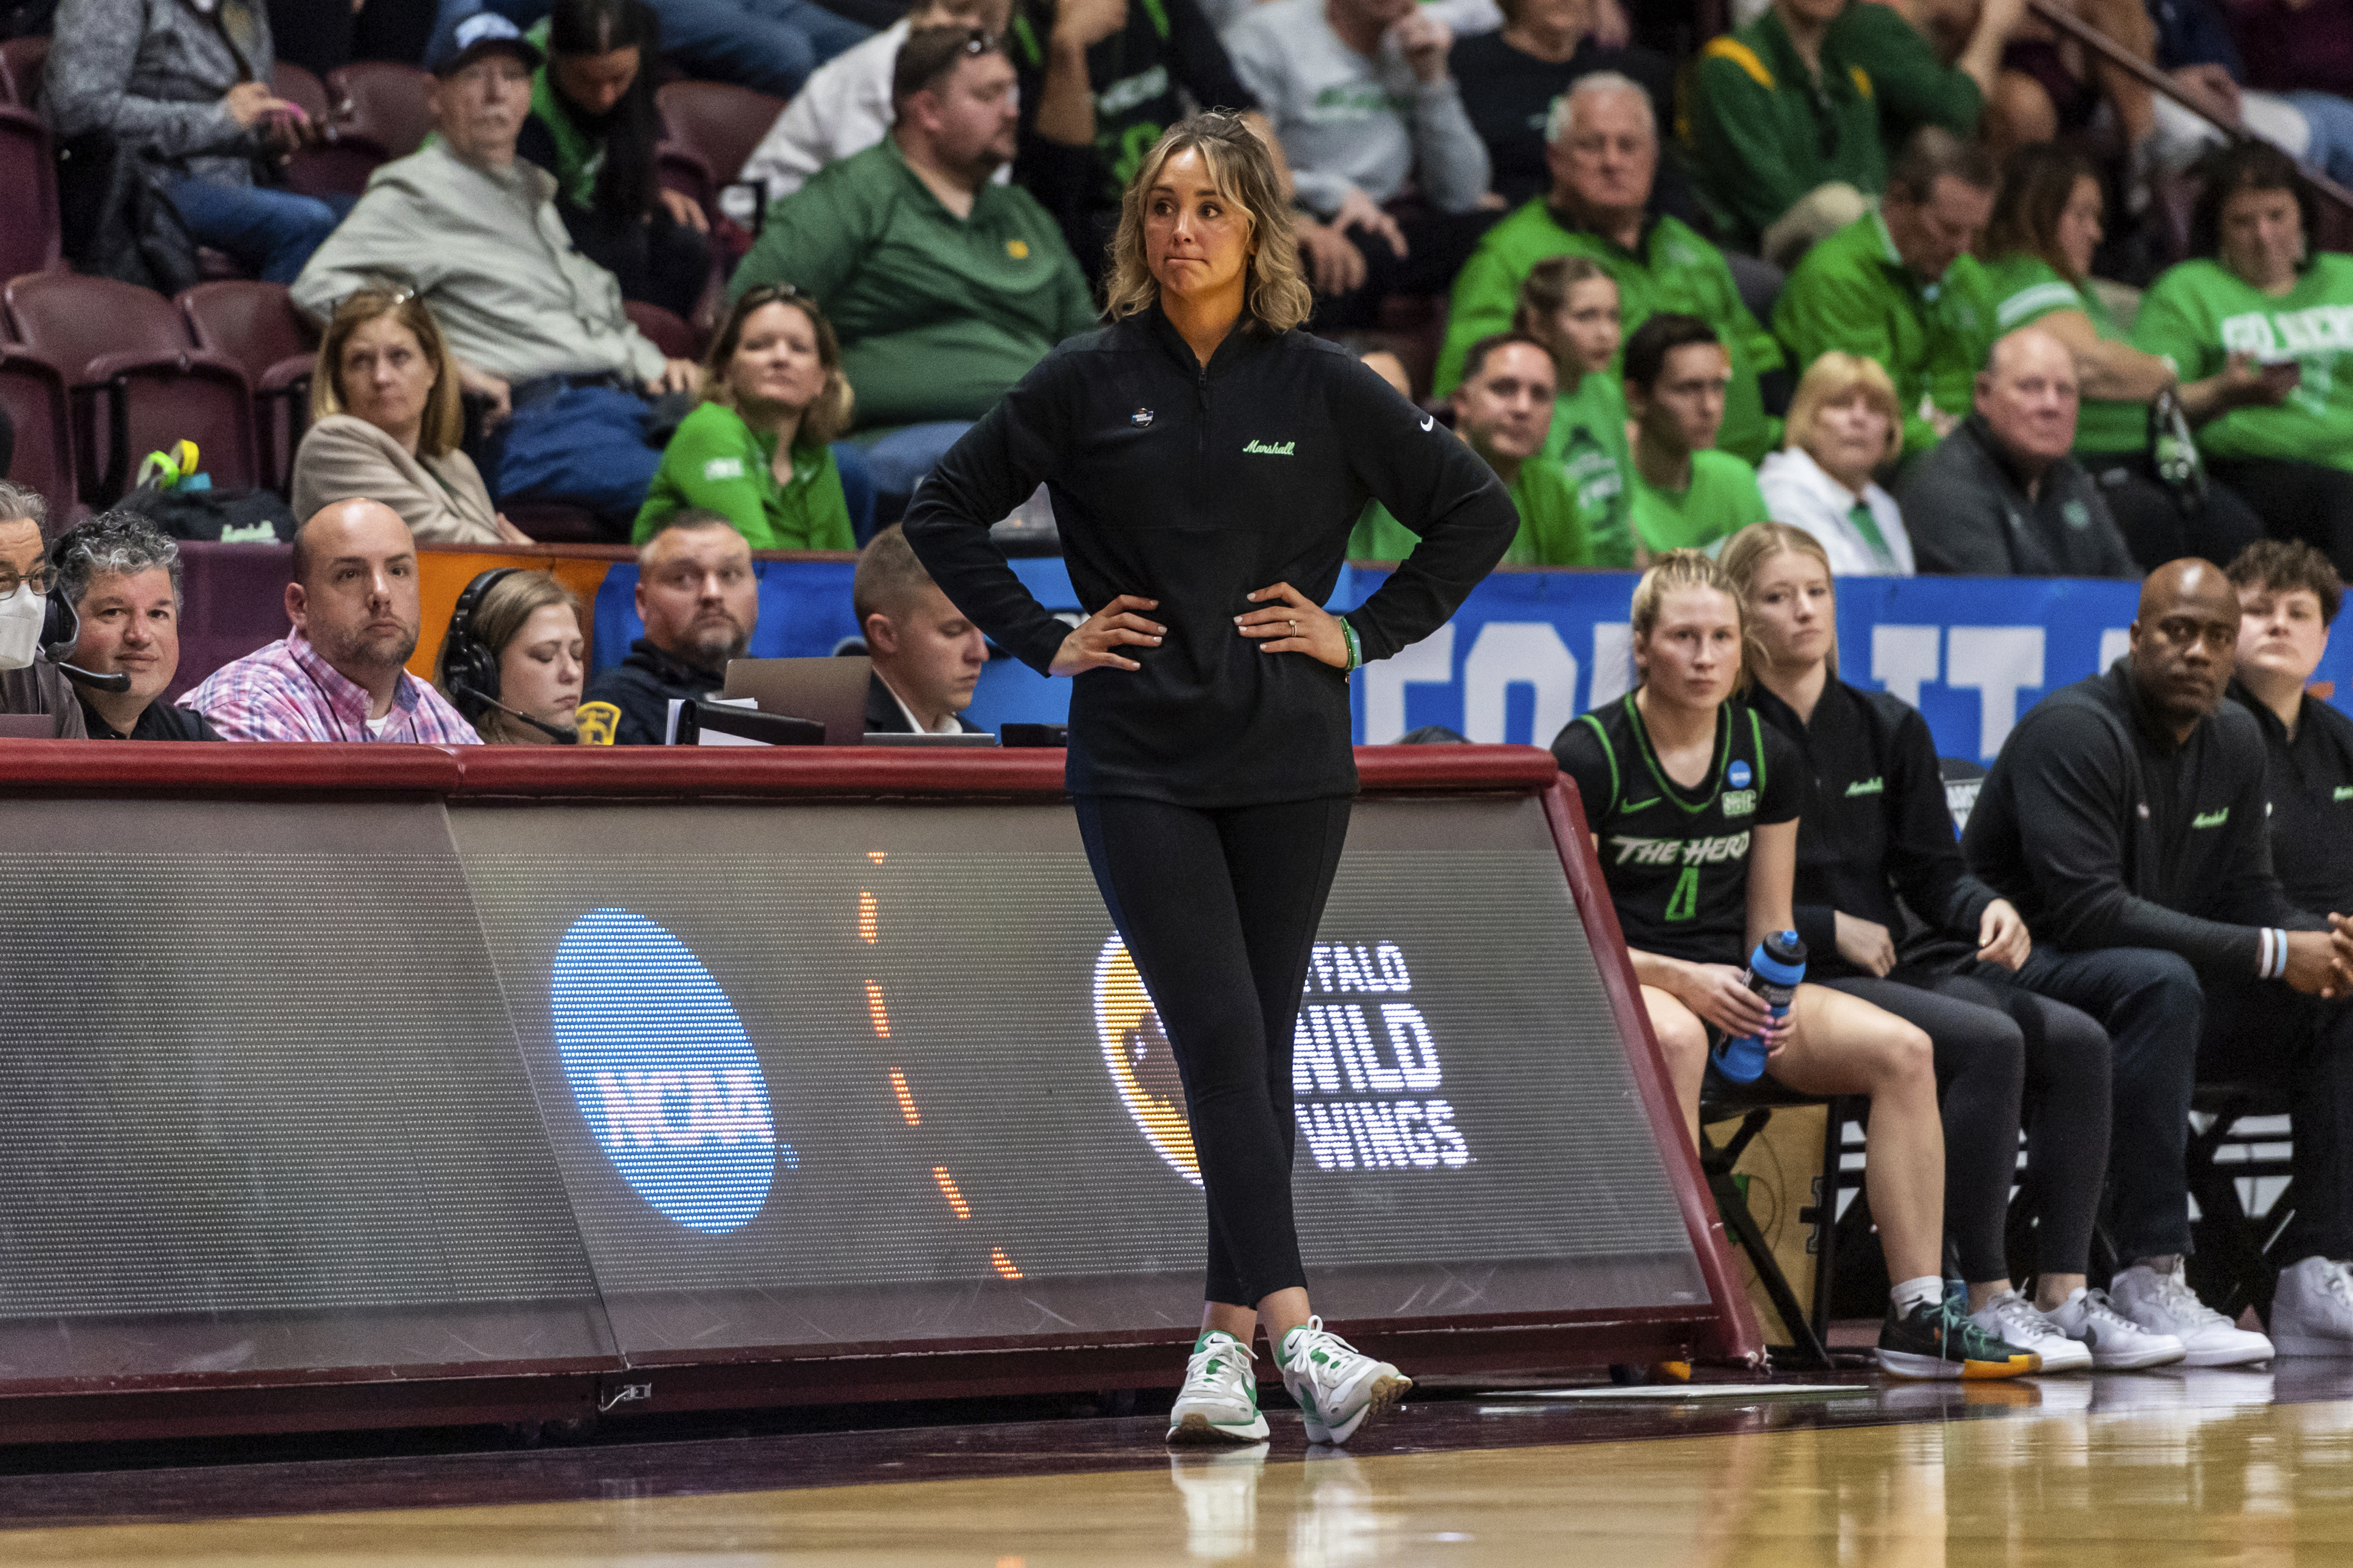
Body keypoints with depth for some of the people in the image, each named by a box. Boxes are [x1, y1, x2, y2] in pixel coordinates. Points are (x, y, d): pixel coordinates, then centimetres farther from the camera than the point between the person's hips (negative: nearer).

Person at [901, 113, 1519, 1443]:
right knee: (1219, 1038, -12)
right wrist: (1042, 641, 2)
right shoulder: (1090, 384, 1)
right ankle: (1296, 1335, -21)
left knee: (1261, 1049, 4)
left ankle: (1227, 1336, 11)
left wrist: (1368, 635, 0)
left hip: (1290, 767, 1)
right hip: (1140, 766, -1)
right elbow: (946, 512, 10)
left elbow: (1480, 510, 7)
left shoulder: (1322, 387, 1)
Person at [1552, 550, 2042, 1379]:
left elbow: (1769, 921, 14)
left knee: (1903, 1050, -17)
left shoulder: (1766, 755, 9)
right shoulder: (1590, 755, -8)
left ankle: (1917, 1317, -18)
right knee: (1676, 1041, -42)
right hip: (1614, 986, -6)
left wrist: (1773, 996, -8)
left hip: (1732, 985, 6)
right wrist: (1685, 982, -21)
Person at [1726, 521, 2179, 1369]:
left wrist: (1988, 910, -5)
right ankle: (1986, 1299, -28)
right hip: (1791, 989, -7)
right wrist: (1830, 930, -12)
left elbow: (1932, 874, 16)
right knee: (1988, 1041, -30)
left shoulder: (1887, 728, 17)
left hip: (1893, 968, 7)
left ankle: (2064, 1294, -19)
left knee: (2077, 1041, -15)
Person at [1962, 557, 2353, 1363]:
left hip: (2155, 976, 9)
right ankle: (2149, 1276, -40)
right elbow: (2088, 910, -28)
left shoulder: (2235, 740, 8)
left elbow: (2248, 895, 11)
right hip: (2025, 968, -8)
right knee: (2161, 984, -38)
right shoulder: (2073, 731, -19)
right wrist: (2269, 954, -28)